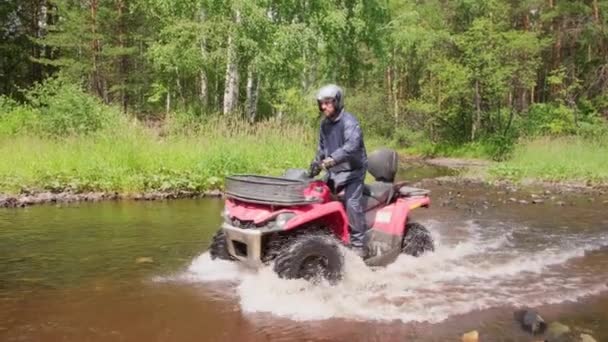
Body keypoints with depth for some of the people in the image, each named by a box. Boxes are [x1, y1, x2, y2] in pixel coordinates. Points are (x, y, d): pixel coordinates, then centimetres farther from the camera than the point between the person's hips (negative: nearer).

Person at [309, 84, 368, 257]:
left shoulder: (349, 122, -21)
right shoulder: (325, 124, 5)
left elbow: (352, 145, -38)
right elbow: (322, 146, 19)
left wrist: (330, 160, -47)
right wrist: (317, 162, 2)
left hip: (353, 170, -8)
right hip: (334, 171, 8)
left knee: (352, 204, -19)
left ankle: (358, 245, -10)